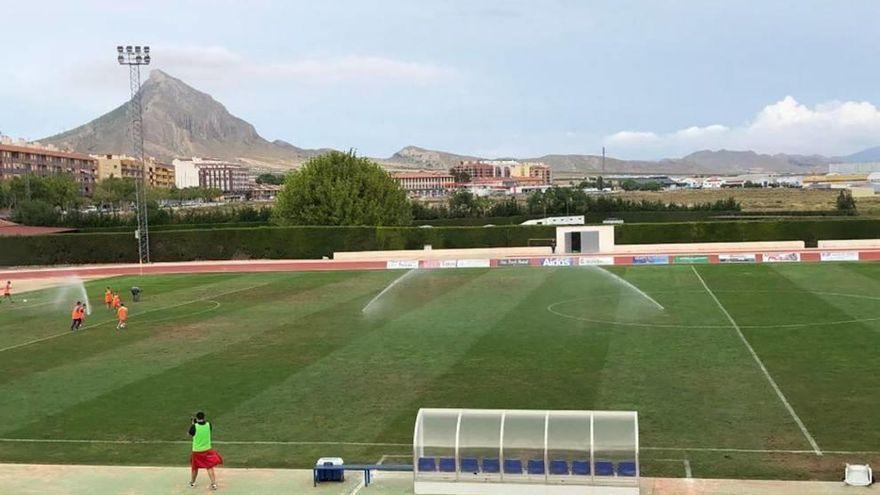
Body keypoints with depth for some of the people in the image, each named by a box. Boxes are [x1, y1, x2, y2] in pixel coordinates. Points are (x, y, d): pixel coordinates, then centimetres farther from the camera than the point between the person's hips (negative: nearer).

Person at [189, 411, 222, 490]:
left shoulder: (194, 426, -18)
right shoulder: (208, 425, -10)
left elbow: (190, 434, 0)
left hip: (197, 451, -1)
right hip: (207, 450, 1)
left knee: (195, 467, 18)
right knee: (210, 467, 6)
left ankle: (192, 482, 37)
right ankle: (213, 484, -2)